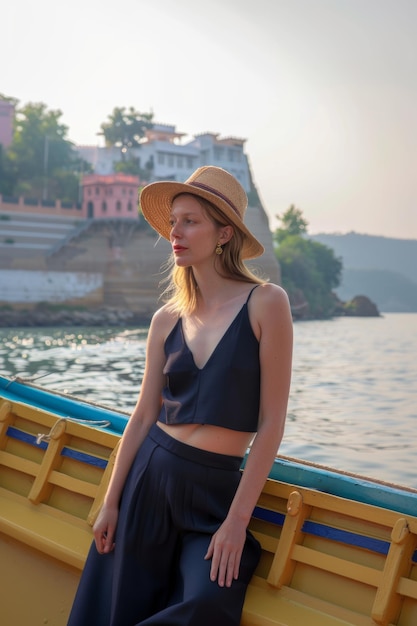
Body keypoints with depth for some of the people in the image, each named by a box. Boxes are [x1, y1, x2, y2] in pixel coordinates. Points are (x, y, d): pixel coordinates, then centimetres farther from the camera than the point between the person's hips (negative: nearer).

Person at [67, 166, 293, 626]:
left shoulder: (265, 303, -9)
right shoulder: (167, 320, 4)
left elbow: (271, 422, -10)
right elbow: (143, 416, 6)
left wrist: (238, 519, -12)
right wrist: (111, 503, 3)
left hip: (217, 492, -3)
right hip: (150, 478, 3)